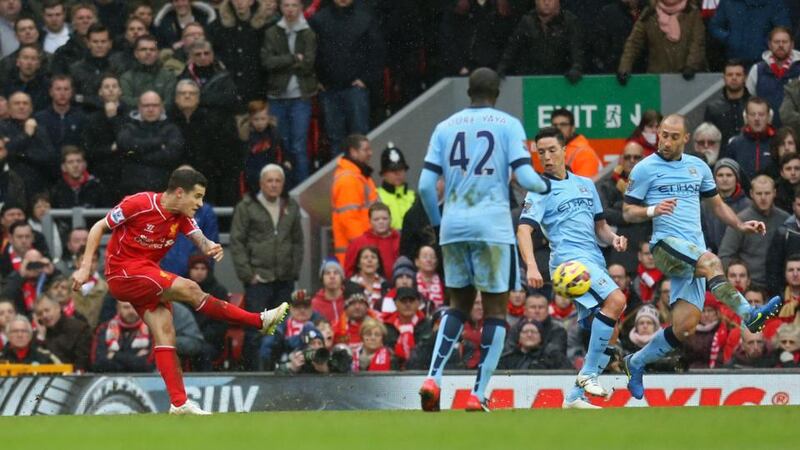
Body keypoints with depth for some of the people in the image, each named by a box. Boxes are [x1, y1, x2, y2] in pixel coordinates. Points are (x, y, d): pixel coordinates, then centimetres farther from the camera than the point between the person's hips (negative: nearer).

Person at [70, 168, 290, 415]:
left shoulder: (182, 217, 3)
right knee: (189, 289, -19)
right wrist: (85, 268, -14)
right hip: (123, 272, -7)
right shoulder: (139, 204, -16)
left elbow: (199, 239, -12)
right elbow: (98, 228, -8)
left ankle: (179, 403, -9)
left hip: (147, 273, 7)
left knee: (165, 333, -7)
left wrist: (210, 246, -37)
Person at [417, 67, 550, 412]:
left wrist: (437, 223, 19)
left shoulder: (445, 127, 10)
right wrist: (545, 186, 13)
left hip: (453, 227, 4)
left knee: (459, 304, 18)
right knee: (496, 309, 5)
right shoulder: (508, 125, 1)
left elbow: (425, 185, 4)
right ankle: (478, 394, -1)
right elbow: (525, 177, -9)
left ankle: (432, 378, 1)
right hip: (492, 227, -4)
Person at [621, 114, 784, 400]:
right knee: (711, 262, -36)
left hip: (694, 254, 5)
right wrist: (652, 210, -18)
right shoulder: (645, 169, 2)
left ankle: (636, 363, 13)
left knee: (684, 328, -6)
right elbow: (628, 212, 3)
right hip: (666, 245, -5)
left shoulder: (698, 167, 17)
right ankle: (748, 314, -48)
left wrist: (741, 225, 9)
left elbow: (717, 204, 26)